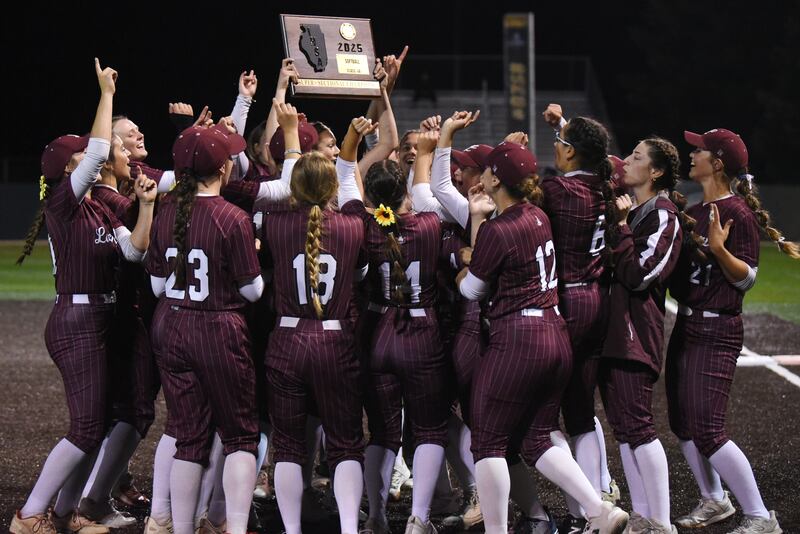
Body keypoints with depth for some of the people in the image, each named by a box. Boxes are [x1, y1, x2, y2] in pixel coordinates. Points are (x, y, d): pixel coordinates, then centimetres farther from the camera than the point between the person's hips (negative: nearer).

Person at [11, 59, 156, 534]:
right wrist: (107, 94, -16)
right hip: (77, 322, -9)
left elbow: (134, 249, 4)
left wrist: (147, 205, -5)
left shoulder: (99, 209, 14)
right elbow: (100, 152, -23)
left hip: (99, 322, 9)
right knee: (87, 428, -9)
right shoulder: (62, 201, -11)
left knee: (98, 424, 11)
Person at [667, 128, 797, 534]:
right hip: (685, 324, 9)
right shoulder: (693, 213, 12)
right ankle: (714, 501, 30)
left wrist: (719, 249, -31)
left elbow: (747, 277, -16)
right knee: (682, 423, 13)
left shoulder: (738, 214, -14)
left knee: (706, 429, -12)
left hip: (717, 329, -9)